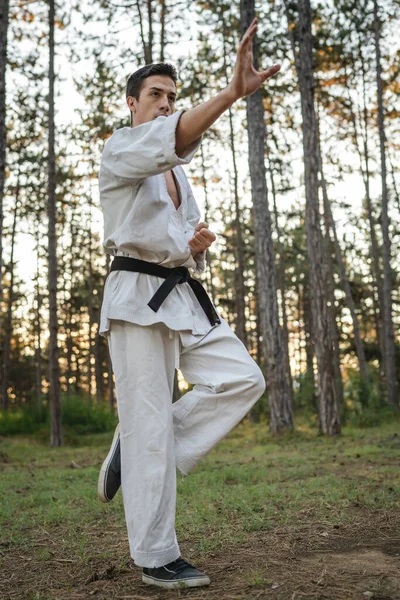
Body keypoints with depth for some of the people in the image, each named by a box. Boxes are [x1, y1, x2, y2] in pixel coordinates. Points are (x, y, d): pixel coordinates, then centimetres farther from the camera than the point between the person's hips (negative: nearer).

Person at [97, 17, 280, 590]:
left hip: (182, 296, 8)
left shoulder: (177, 174, 24)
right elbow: (169, 139, -24)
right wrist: (233, 92, -39)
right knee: (150, 423, -8)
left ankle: (135, 453, 4)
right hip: (138, 296, -8)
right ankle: (156, 557, 3)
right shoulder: (119, 150, -1)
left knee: (243, 378, -6)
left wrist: (200, 241, 3)